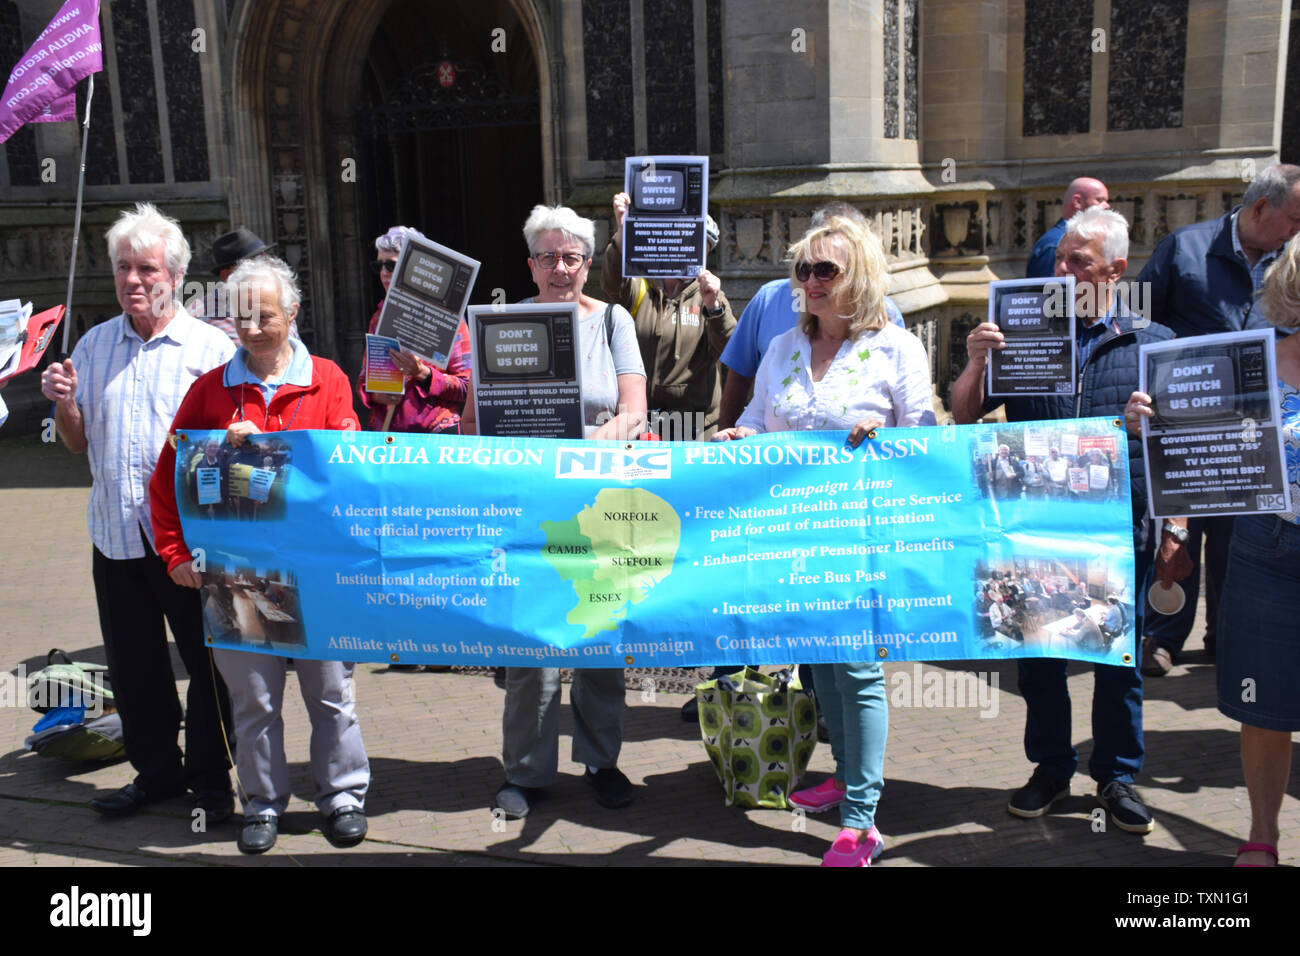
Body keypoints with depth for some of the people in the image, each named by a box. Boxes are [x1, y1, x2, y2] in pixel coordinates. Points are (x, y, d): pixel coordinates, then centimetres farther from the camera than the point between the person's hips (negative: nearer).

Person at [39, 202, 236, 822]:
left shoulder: (211, 348, -3)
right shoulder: (94, 345, 12)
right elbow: (79, 442, 15)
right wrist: (64, 402, -4)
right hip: (115, 534, 5)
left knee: (208, 662, 3)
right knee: (133, 665, 13)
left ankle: (210, 778, 19)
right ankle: (156, 770, 30)